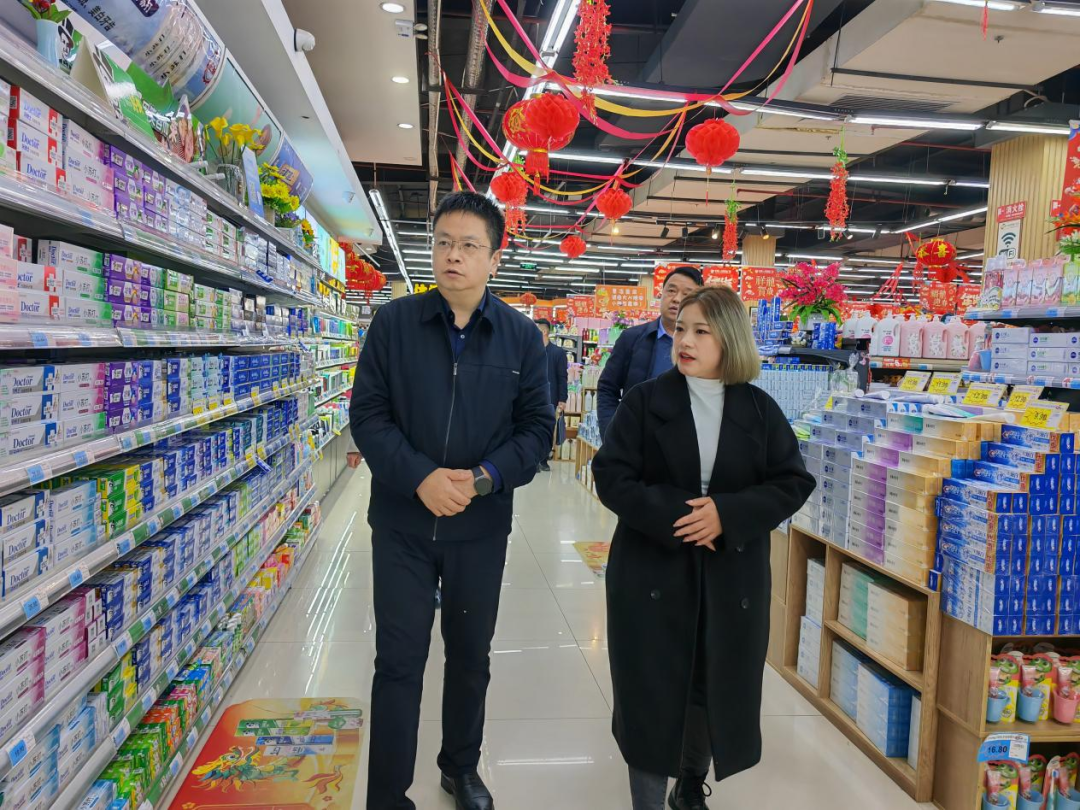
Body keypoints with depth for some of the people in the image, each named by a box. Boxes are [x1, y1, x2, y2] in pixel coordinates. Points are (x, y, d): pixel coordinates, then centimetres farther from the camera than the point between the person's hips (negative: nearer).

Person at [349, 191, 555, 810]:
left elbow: (537, 427, -1)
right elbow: (368, 414, -6)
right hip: (403, 522, -1)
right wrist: (421, 478, -19)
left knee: (471, 656, 18)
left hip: (481, 526, 2)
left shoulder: (522, 336, -2)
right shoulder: (393, 323, -4)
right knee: (400, 661, 7)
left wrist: (483, 479, -17)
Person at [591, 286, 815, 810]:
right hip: (652, 571, -2)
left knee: (716, 688, 16)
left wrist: (727, 514, -17)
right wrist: (672, 516, -21)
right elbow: (612, 476, -8)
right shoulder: (645, 401, -4)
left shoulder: (759, 409, 0)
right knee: (651, 692, 4)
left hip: (731, 576, 2)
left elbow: (793, 483, -1)